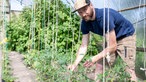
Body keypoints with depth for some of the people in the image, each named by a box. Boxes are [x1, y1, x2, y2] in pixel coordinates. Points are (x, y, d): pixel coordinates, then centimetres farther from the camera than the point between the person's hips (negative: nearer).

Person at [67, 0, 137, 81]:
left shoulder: (105, 16, -33)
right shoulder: (85, 23, -11)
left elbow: (113, 46, -32)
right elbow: (84, 46, -9)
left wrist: (94, 59, -36)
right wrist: (75, 64, -20)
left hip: (126, 36, -6)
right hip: (111, 39, 7)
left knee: (129, 70, -15)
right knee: (100, 65, 4)